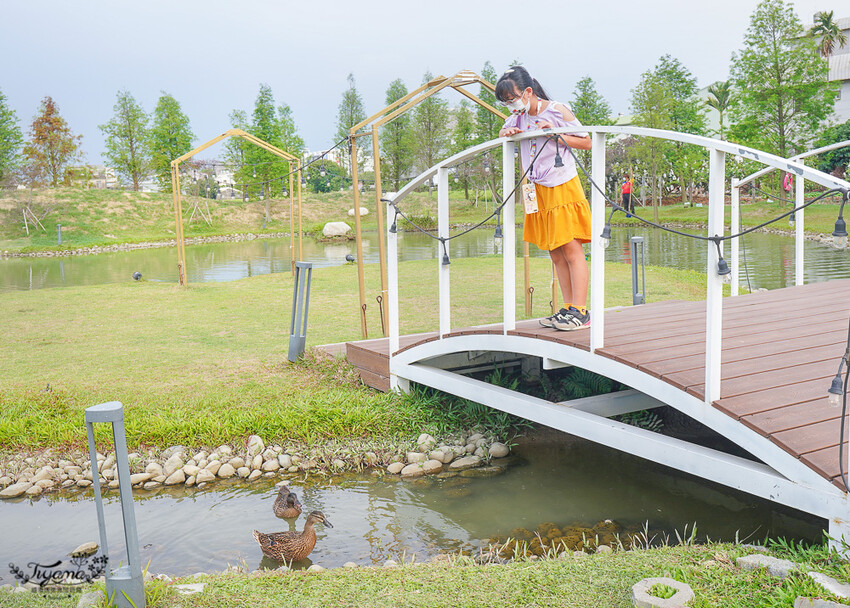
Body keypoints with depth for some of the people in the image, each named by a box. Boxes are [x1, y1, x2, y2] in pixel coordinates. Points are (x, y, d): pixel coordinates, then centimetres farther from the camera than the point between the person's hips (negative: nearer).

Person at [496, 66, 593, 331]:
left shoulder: (557, 111, -7)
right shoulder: (517, 117, 9)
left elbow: (586, 142, -4)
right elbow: (502, 133, 29)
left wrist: (555, 134, -16)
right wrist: (507, 132, 5)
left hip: (563, 187, -6)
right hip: (538, 191, 6)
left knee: (572, 250, -9)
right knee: (555, 254, 6)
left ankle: (580, 311, -8)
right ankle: (568, 308, 11)